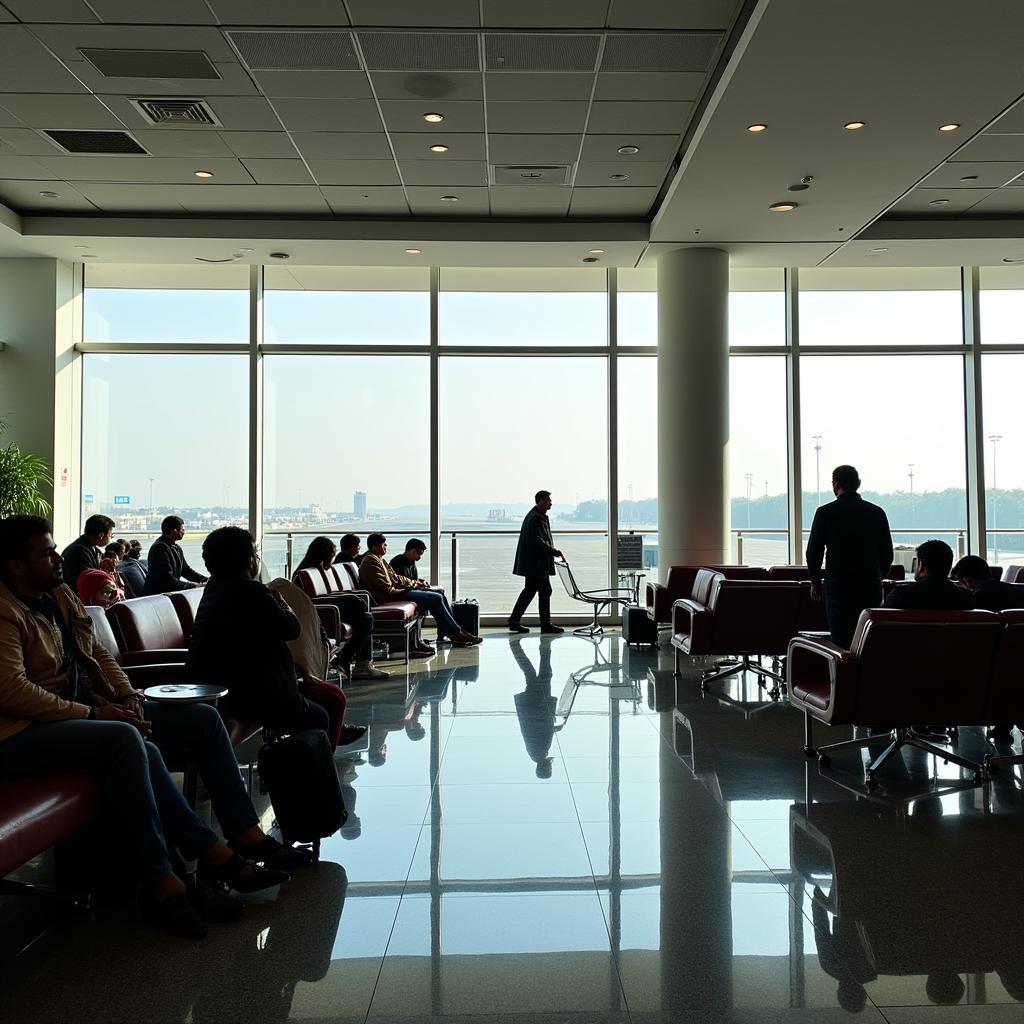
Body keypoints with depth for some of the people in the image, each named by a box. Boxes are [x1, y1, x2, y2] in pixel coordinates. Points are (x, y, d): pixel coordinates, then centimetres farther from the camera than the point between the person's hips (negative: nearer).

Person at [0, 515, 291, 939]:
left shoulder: (61, 595, 14)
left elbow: (97, 652, 19)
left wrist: (128, 696, 2)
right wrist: (92, 713, -21)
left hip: (86, 706, 10)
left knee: (203, 718, 0)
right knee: (129, 741, -38)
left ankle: (245, 834, 0)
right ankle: (212, 855, -29)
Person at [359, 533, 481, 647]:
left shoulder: (378, 559, 20)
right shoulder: (371, 561, -14)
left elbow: (395, 577, 22)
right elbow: (387, 589, -20)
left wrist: (415, 584, 13)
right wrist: (406, 591, -9)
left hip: (395, 592, 11)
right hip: (389, 598, -11)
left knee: (439, 595, 5)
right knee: (435, 599, -16)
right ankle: (457, 634, -10)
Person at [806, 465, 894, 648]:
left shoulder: (825, 512, -5)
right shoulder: (877, 513, 5)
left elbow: (814, 551, -1)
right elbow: (887, 553, 10)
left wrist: (815, 581, 11)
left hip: (838, 587, -3)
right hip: (871, 587, 3)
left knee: (841, 642, 0)